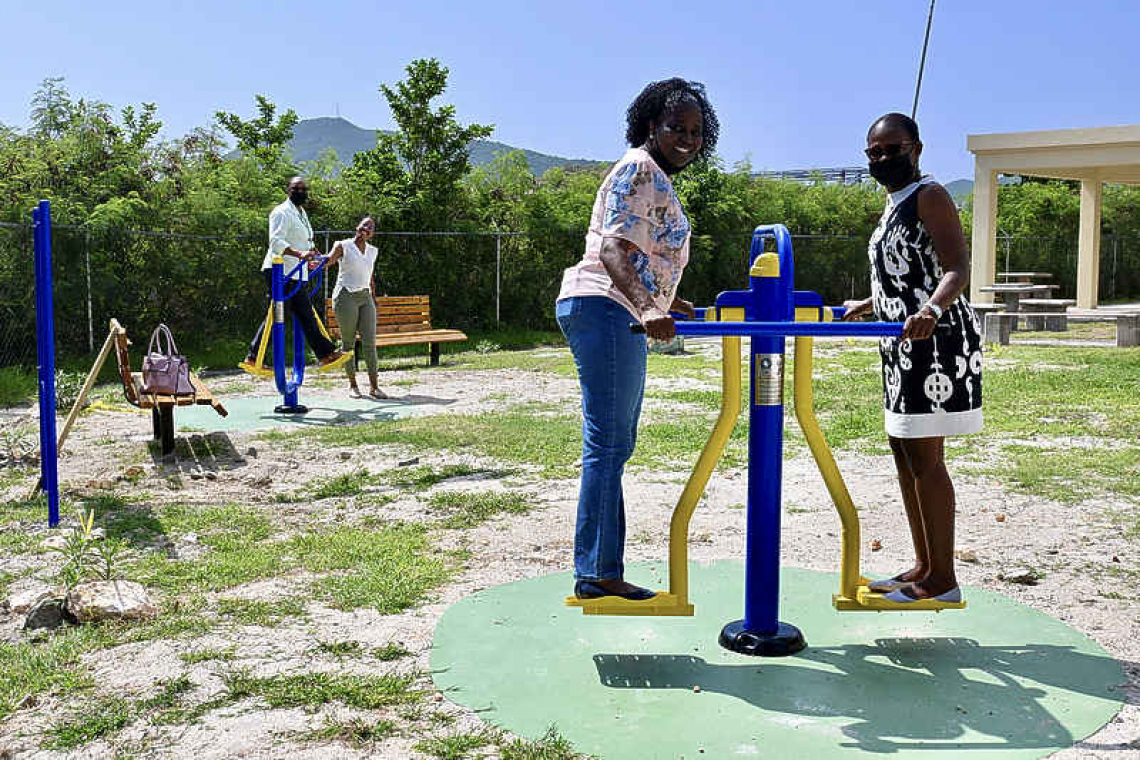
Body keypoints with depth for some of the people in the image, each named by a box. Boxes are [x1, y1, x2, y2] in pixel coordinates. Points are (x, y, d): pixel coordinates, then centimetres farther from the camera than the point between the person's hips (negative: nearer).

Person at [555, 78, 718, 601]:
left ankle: (599, 571, 16)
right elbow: (613, 250, -23)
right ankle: (598, 573, -9)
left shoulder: (656, 178, 23)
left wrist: (666, 302, 46)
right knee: (607, 443, -12)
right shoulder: (639, 169, -8)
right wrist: (648, 309, -38)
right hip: (604, 309, -11)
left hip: (621, 317, 11)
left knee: (616, 443, 11)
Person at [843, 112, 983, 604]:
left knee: (924, 455, -9)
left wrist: (932, 309, -41)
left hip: (935, 340, -10)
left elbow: (957, 268, -21)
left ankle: (943, 580, -2)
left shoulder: (929, 196, -8)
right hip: (902, 344, 10)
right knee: (903, 449, 11)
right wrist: (866, 306, 43)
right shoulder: (894, 206, 19)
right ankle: (923, 567, 20)